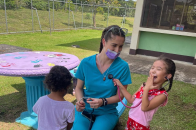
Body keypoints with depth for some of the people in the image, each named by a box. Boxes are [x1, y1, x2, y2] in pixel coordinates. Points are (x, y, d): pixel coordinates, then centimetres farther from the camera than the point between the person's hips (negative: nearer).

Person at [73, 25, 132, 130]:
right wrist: (80, 101, -18)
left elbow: (120, 95, -6)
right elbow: (79, 88, 3)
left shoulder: (123, 66, -13)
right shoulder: (86, 63, -9)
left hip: (107, 112, -1)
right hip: (85, 109, 1)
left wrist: (103, 101, -23)